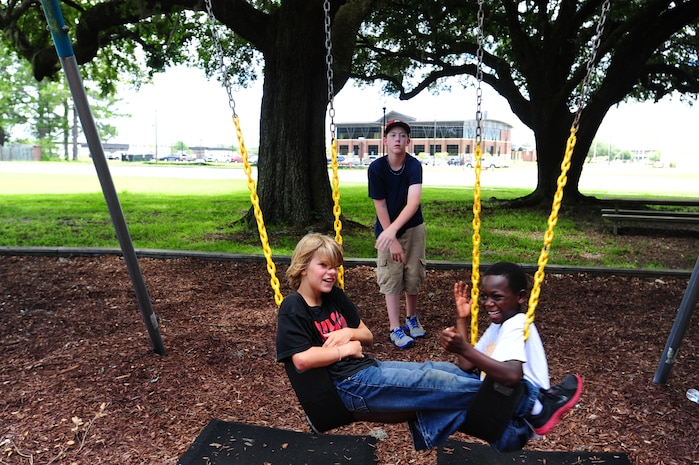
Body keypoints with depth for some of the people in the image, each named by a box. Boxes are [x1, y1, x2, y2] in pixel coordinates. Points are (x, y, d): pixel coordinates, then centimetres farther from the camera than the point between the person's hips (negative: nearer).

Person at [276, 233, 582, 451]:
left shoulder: (335, 296, 12)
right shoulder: (293, 308, -11)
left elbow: (368, 336, 16)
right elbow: (302, 359, -22)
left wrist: (350, 332, -7)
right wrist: (345, 348, -13)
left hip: (368, 368, 8)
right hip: (349, 386, -8)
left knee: (444, 370, -5)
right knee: (433, 381, -16)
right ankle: (534, 404, -8)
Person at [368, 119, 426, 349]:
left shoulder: (414, 165, -19)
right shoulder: (376, 168, -18)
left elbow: (413, 202, -32)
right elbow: (380, 206, -14)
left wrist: (393, 230, -46)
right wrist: (392, 240, -15)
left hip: (413, 228, 1)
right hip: (387, 230, -1)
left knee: (413, 275, 8)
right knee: (391, 277, -1)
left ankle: (412, 317, 30)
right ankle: (395, 328, 7)